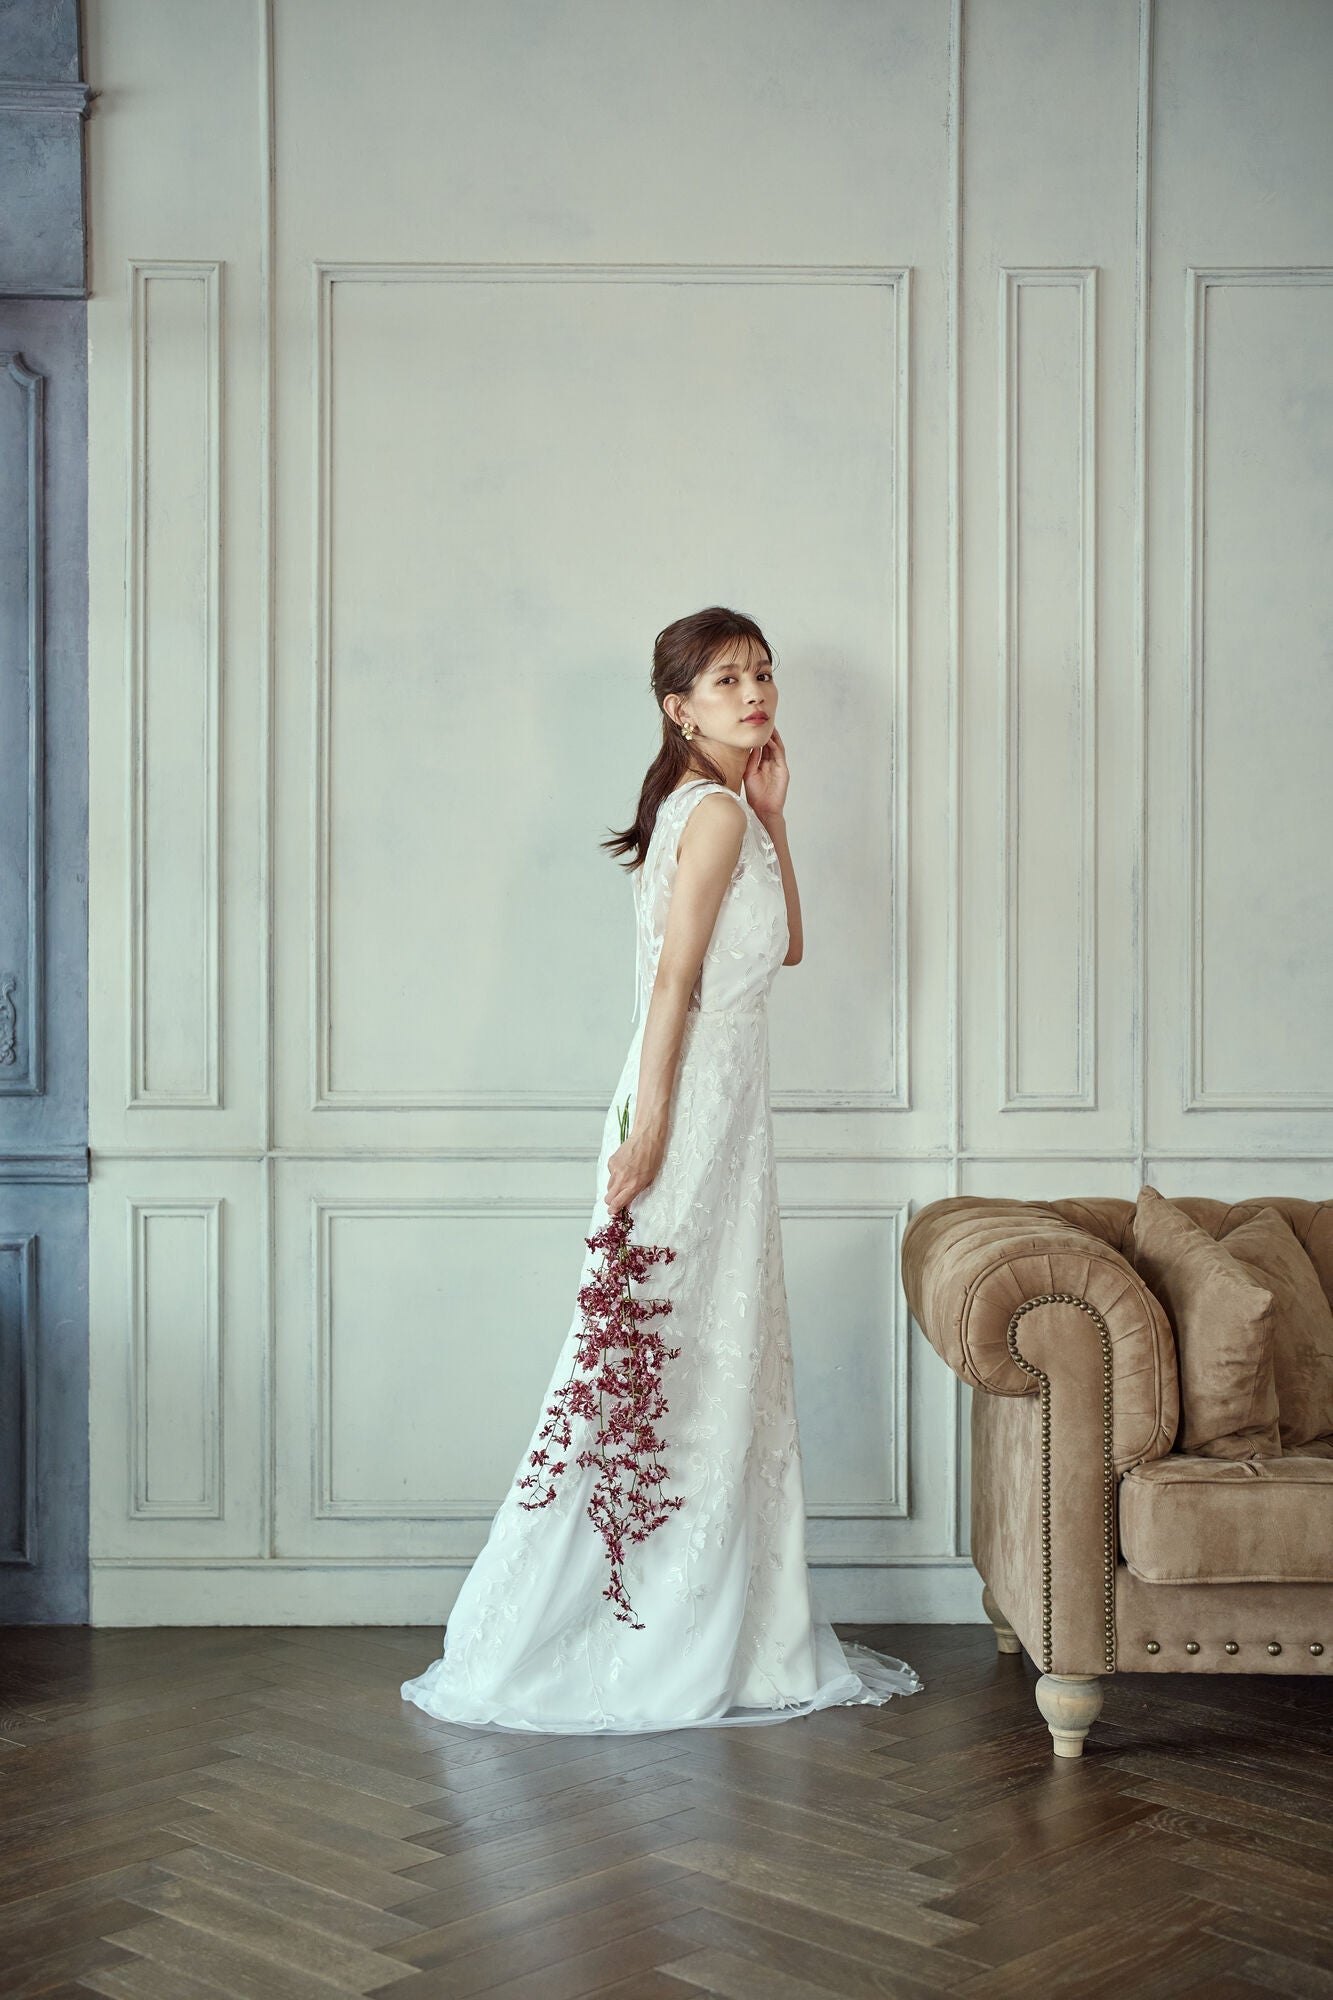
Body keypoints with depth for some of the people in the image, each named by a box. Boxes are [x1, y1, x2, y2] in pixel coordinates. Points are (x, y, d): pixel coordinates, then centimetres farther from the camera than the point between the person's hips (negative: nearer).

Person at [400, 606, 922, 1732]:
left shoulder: (720, 810, 15)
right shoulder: (714, 812, -12)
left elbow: (786, 945, 20)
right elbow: (672, 982, -18)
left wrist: (775, 816, 13)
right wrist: (647, 1130, -21)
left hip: (721, 1101, 10)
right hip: (694, 1104, -10)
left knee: (721, 1359, 13)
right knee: (680, 1361, -4)